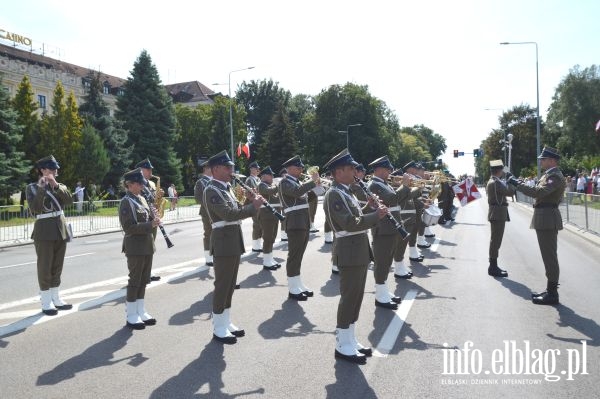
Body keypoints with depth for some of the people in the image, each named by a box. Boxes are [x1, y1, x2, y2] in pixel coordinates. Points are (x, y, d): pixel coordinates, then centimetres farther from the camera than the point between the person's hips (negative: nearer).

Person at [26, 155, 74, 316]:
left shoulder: (59, 186, 11)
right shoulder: (32, 187, -1)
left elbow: (69, 200, -8)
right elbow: (34, 209, -15)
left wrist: (56, 185, -17)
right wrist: (41, 189, -19)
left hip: (60, 230, 5)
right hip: (44, 231, -5)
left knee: (57, 266, 11)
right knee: (45, 267, 0)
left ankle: (56, 299, 20)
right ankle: (46, 303, 6)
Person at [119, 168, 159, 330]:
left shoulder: (142, 199, 12)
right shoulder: (126, 202, -13)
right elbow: (129, 227, -20)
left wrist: (154, 220, -4)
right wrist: (150, 225, -23)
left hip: (147, 245, 8)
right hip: (135, 247, -8)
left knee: (143, 280, 14)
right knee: (135, 280, 1)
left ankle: (141, 312, 24)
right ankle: (131, 316, 11)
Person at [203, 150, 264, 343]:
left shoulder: (226, 188, 16)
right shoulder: (212, 190, -14)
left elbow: (237, 211, 18)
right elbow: (229, 214, -25)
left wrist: (250, 202, 2)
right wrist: (254, 206, -19)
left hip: (234, 242, 9)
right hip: (223, 243, -9)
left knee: (230, 285, 15)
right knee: (222, 286, -1)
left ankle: (226, 322, 25)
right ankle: (218, 329, 9)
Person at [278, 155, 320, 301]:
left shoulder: (298, 182, 19)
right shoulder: (285, 182, -9)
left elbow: (306, 194, 20)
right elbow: (298, 192, -27)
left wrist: (315, 182, 7)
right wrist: (312, 181, -17)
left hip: (304, 223, 9)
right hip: (295, 223, -9)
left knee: (299, 256, 14)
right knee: (294, 256, -4)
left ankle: (298, 285, 22)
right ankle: (293, 290, 1)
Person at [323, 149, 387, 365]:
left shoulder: (346, 192, 16)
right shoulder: (334, 194, -16)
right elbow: (351, 224, -24)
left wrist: (369, 207, 5)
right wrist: (376, 215, -17)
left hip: (360, 251, 10)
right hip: (350, 253, -10)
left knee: (355, 298, 14)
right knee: (349, 298, -2)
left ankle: (350, 340, 25)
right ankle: (343, 346, 9)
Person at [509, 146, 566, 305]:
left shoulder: (555, 176, -15)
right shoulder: (549, 175, 17)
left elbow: (539, 192, -28)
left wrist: (518, 184, -24)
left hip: (548, 220, -10)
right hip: (544, 220, 10)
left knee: (550, 256, -5)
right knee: (548, 256, 15)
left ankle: (552, 294, 2)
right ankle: (550, 290, 23)